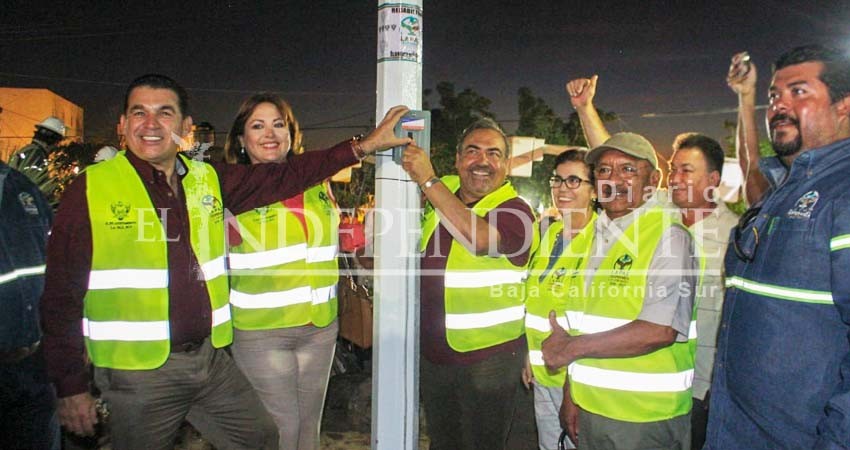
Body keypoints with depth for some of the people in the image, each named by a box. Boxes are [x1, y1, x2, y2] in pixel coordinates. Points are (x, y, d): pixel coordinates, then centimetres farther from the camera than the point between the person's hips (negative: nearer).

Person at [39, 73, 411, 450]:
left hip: (211, 358, 5)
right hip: (136, 372, -4)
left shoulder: (209, 180, 6)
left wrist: (365, 145, 3)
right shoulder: (90, 189, -7)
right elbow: (61, 298, -6)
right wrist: (71, 387, -7)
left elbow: (285, 176, 7)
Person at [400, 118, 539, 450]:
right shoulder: (442, 191, 4)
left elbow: (479, 239, -35)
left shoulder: (515, 209, -15)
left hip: (489, 358, -6)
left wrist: (428, 180, -30)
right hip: (433, 354, 6)